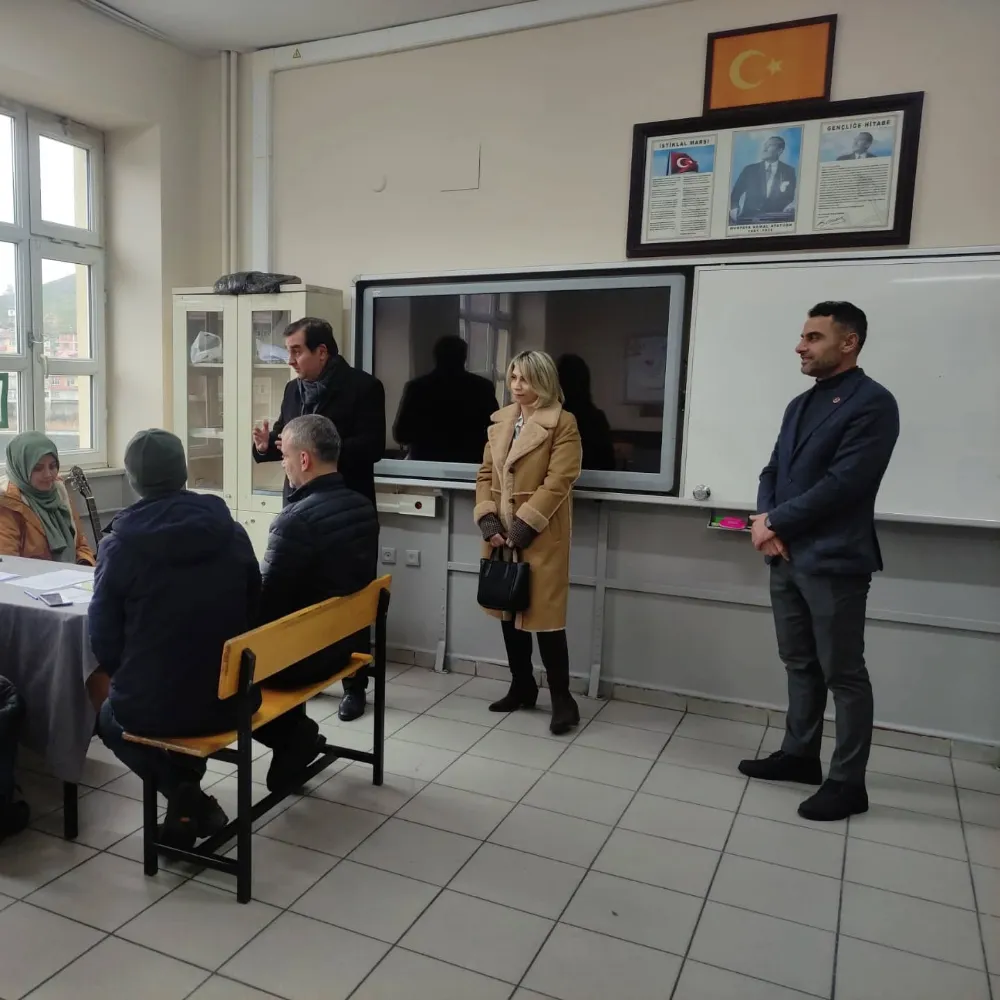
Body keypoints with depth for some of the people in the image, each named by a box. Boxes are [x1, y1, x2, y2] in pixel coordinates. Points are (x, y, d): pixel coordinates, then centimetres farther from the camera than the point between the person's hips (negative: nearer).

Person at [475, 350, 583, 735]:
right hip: (500, 534, 7)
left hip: (540, 536, -7)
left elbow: (557, 483, -15)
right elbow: (485, 475, 9)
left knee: (544, 614, -3)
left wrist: (522, 528, -18)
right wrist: (488, 522, -5)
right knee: (509, 610, 13)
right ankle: (522, 687, 28)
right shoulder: (499, 421, 12)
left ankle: (561, 697, 10)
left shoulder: (563, 423, -8)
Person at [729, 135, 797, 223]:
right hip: (749, 218, 1)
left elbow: (794, 196, 9)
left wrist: (793, 205, -14)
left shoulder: (789, 171, 9)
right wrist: (734, 208, -7)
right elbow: (735, 193, 12)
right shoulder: (749, 169, 12)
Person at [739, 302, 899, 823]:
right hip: (785, 557, 8)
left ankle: (847, 782, 15)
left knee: (842, 673, 3)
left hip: (833, 560, -8)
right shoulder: (799, 405, 16)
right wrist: (765, 523, -6)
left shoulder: (873, 403, -10)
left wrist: (775, 521, -11)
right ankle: (799, 754, 32)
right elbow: (773, 470, 13)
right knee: (800, 663, 17)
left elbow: (842, 484, -18)